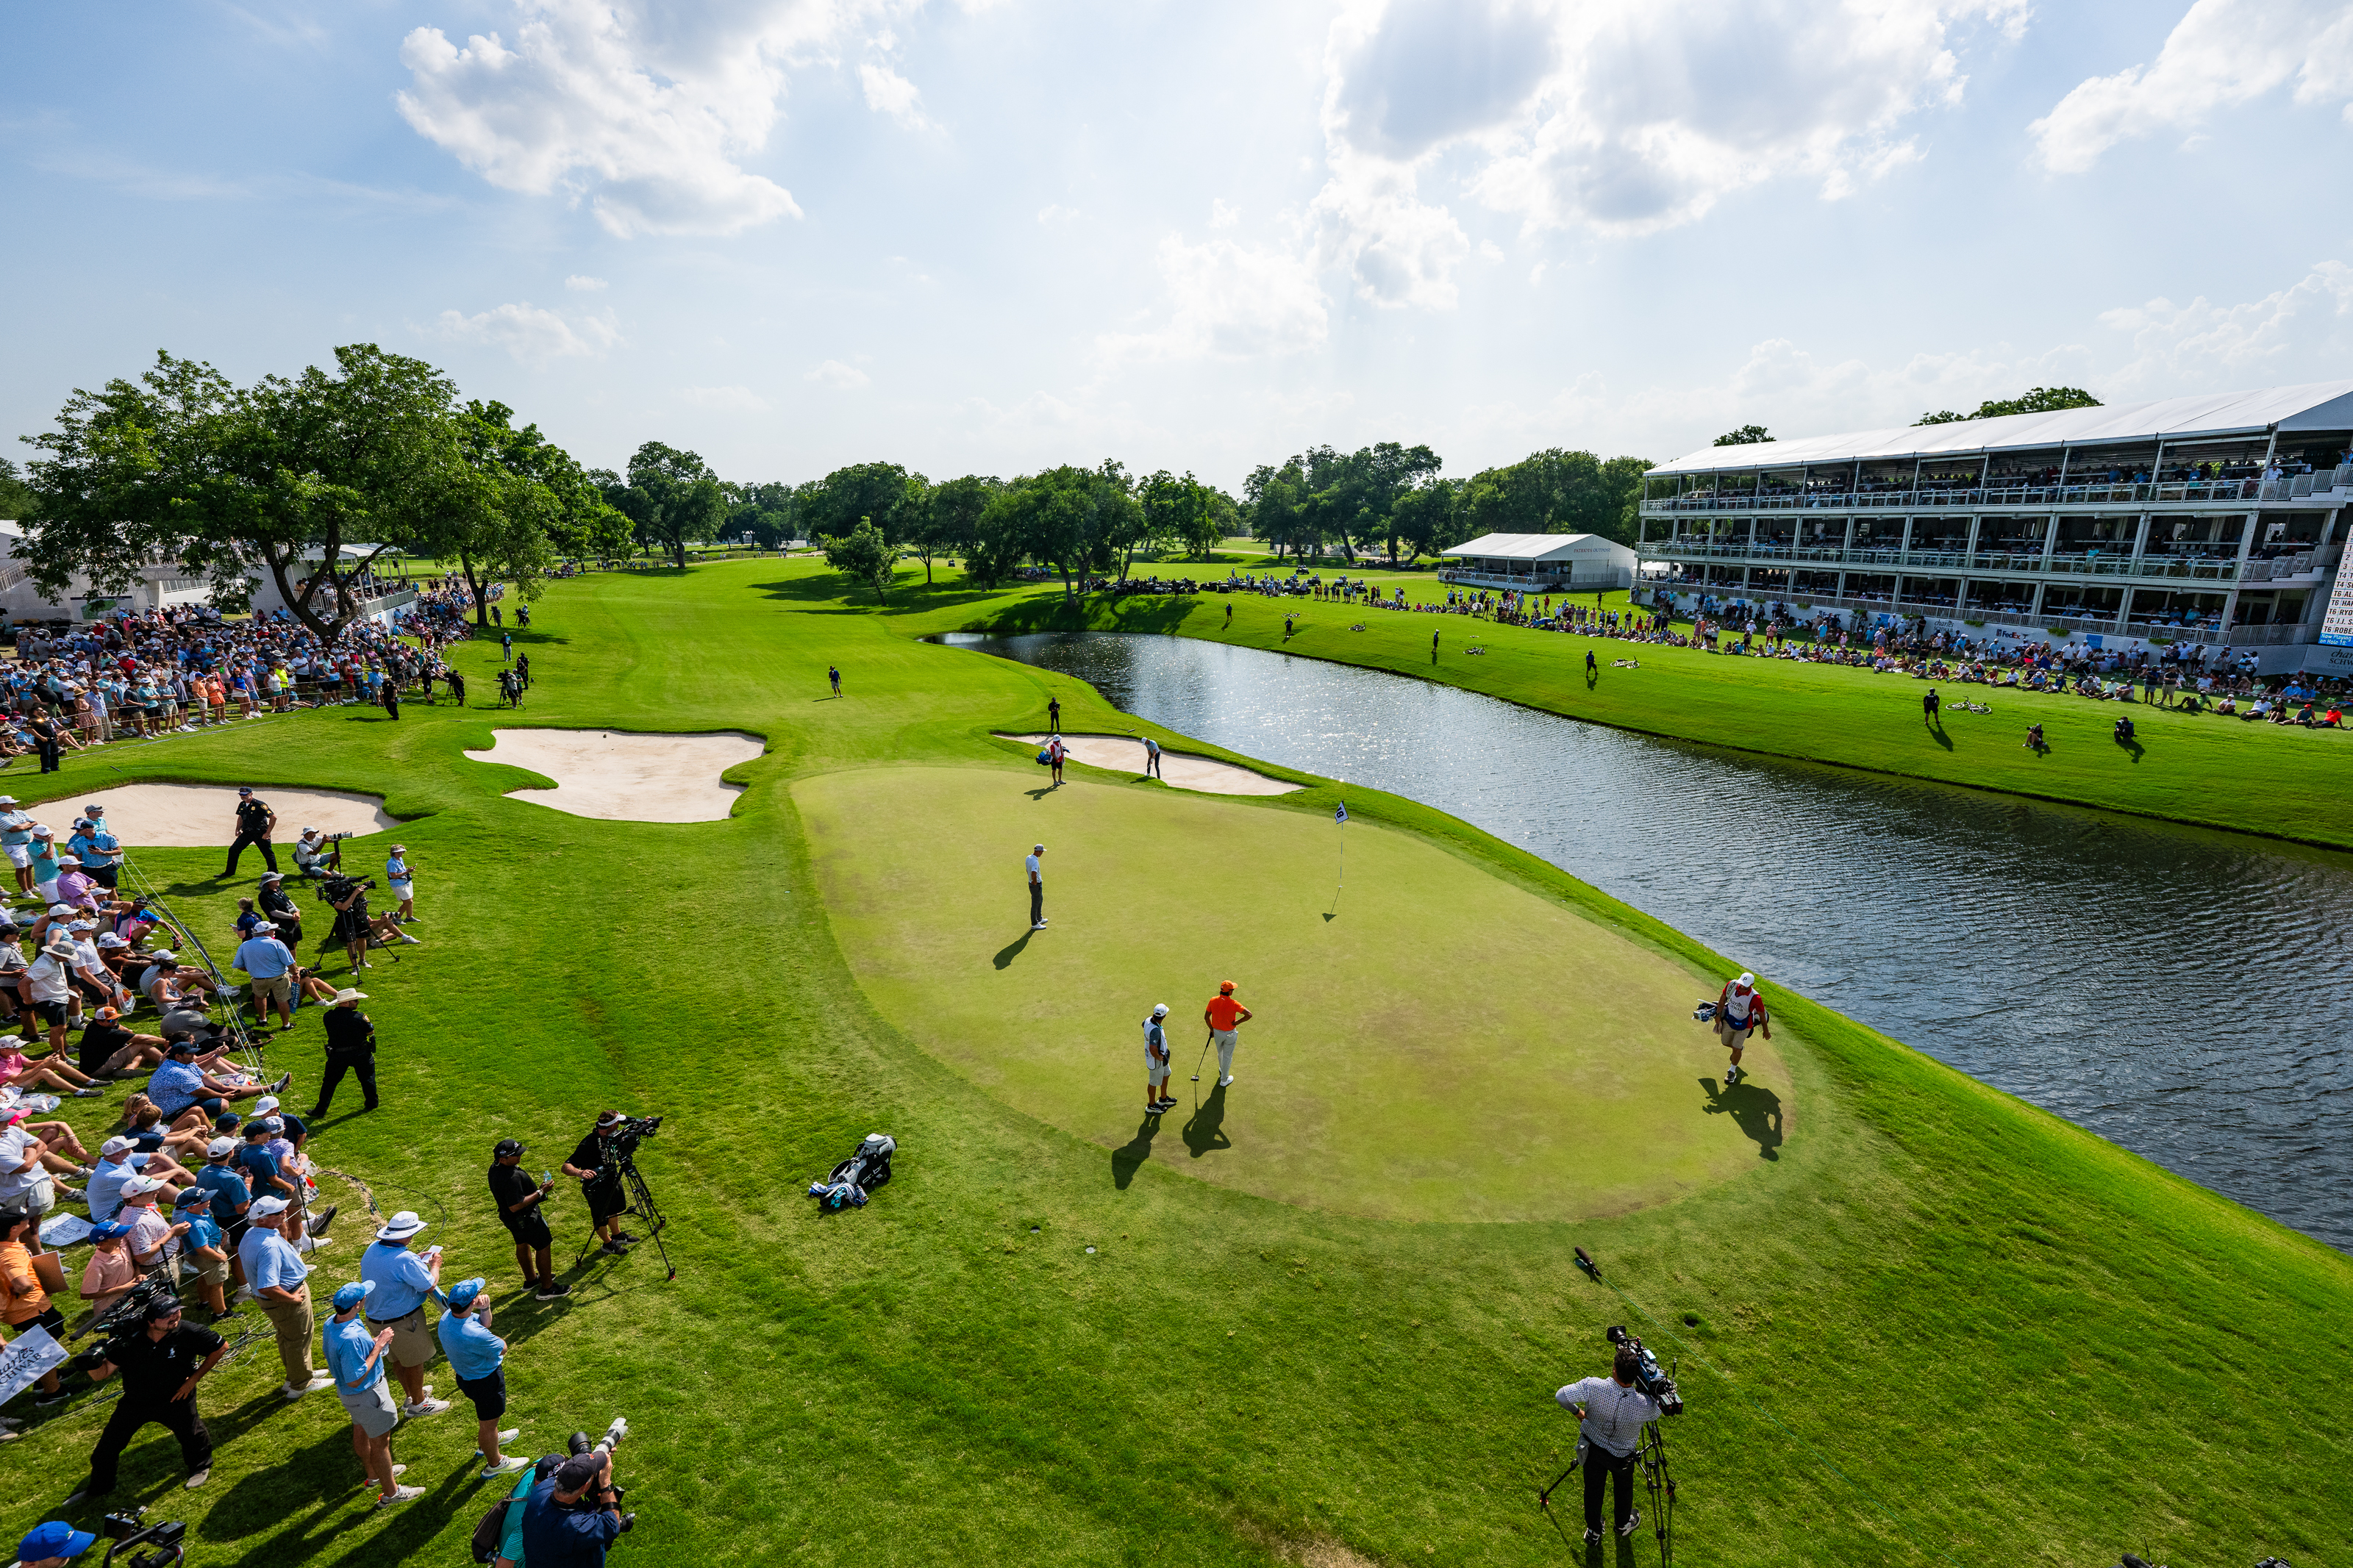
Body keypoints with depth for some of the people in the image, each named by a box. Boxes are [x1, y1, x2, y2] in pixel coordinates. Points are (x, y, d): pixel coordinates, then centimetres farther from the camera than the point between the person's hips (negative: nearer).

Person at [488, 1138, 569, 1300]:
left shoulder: (495, 1168, -6)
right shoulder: (512, 1177, -38)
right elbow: (516, 1206, -34)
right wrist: (541, 1192, -28)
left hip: (509, 1217, 10)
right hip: (524, 1218, -10)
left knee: (522, 1244, 27)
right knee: (544, 1247, 4)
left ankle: (531, 1279, 47)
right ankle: (547, 1288, 14)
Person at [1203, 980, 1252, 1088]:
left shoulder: (1213, 1001, -14)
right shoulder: (1233, 1004, -24)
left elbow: (1206, 1017, -5)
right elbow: (1249, 1014, -29)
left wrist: (1211, 1029, 11)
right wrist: (1238, 1022, -15)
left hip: (1217, 1032, 4)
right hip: (1229, 1034, -4)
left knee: (1220, 1053, 29)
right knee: (1227, 1056, 15)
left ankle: (1222, 1070, 54)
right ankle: (1224, 1080, 29)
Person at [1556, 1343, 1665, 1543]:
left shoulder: (1593, 1386, -36)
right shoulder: (1644, 1405, -34)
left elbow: (1561, 1396, -27)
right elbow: (1656, 1413, -8)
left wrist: (1578, 1412, -6)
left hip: (1592, 1448, 0)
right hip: (1622, 1456, 0)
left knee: (1593, 1488, 26)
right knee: (1624, 1488, 32)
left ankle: (1593, 1531, 48)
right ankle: (1623, 1524, 58)